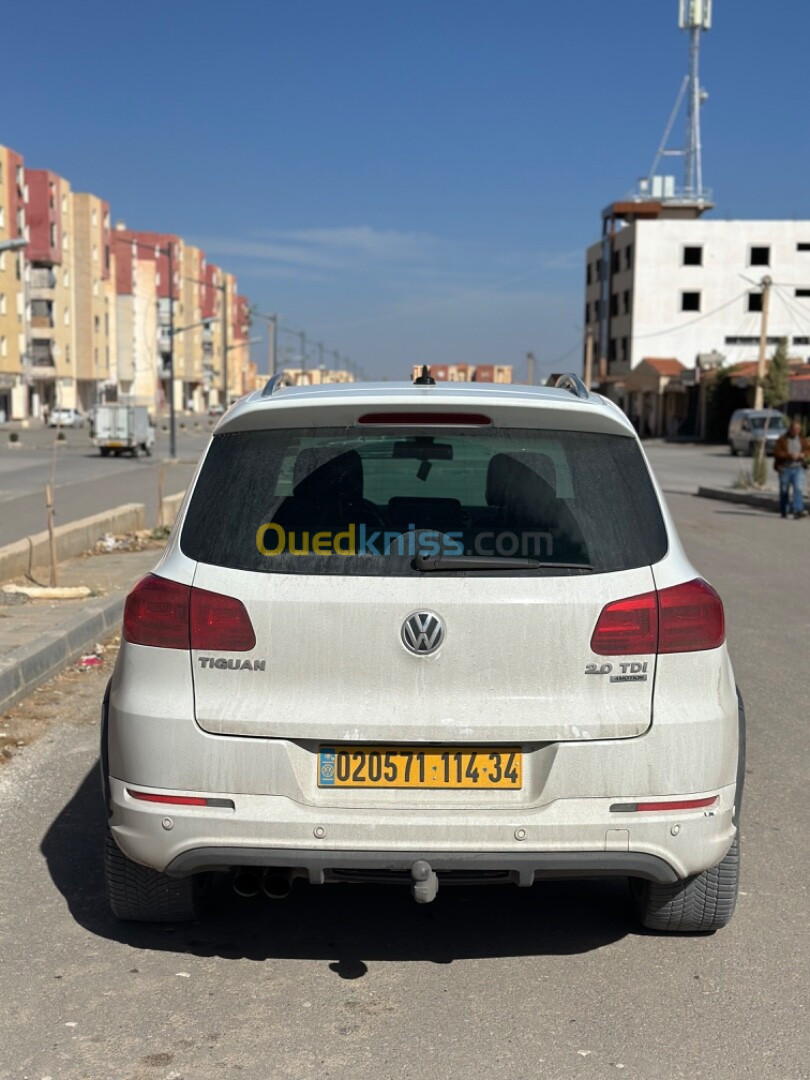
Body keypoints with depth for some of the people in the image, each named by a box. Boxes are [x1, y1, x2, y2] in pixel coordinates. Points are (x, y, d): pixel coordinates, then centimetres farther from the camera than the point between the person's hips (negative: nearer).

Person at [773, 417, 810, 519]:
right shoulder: (782, 439, -2)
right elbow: (777, 452, -10)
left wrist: (802, 455, -11)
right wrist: (789, 455, -21)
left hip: (798, 469, 2)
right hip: (785, 468, -2)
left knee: (799, 489, -15)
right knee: (784, 491, 6)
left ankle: (798, 510, -22)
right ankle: (784, 512, 17)